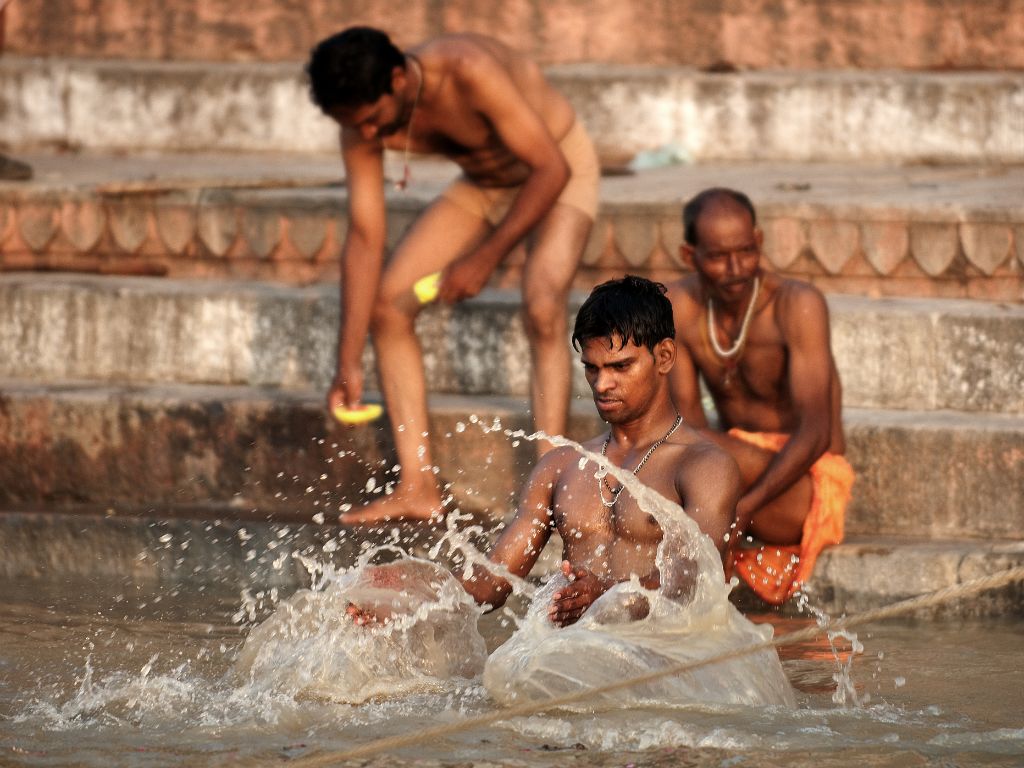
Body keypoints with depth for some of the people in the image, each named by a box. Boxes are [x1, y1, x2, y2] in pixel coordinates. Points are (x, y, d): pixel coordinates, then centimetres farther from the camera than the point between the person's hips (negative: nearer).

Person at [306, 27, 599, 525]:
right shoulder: (361, 130, -18)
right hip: (482, 183, 6)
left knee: (543, 308, -30)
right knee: (385, 303, -6)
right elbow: (364, 239, -14)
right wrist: (348, 365, -17)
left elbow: (552, 169, -31)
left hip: (557, 169, -6)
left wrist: (486, 258, -29)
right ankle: (418, 488, -5)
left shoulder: (469, 73, -37)